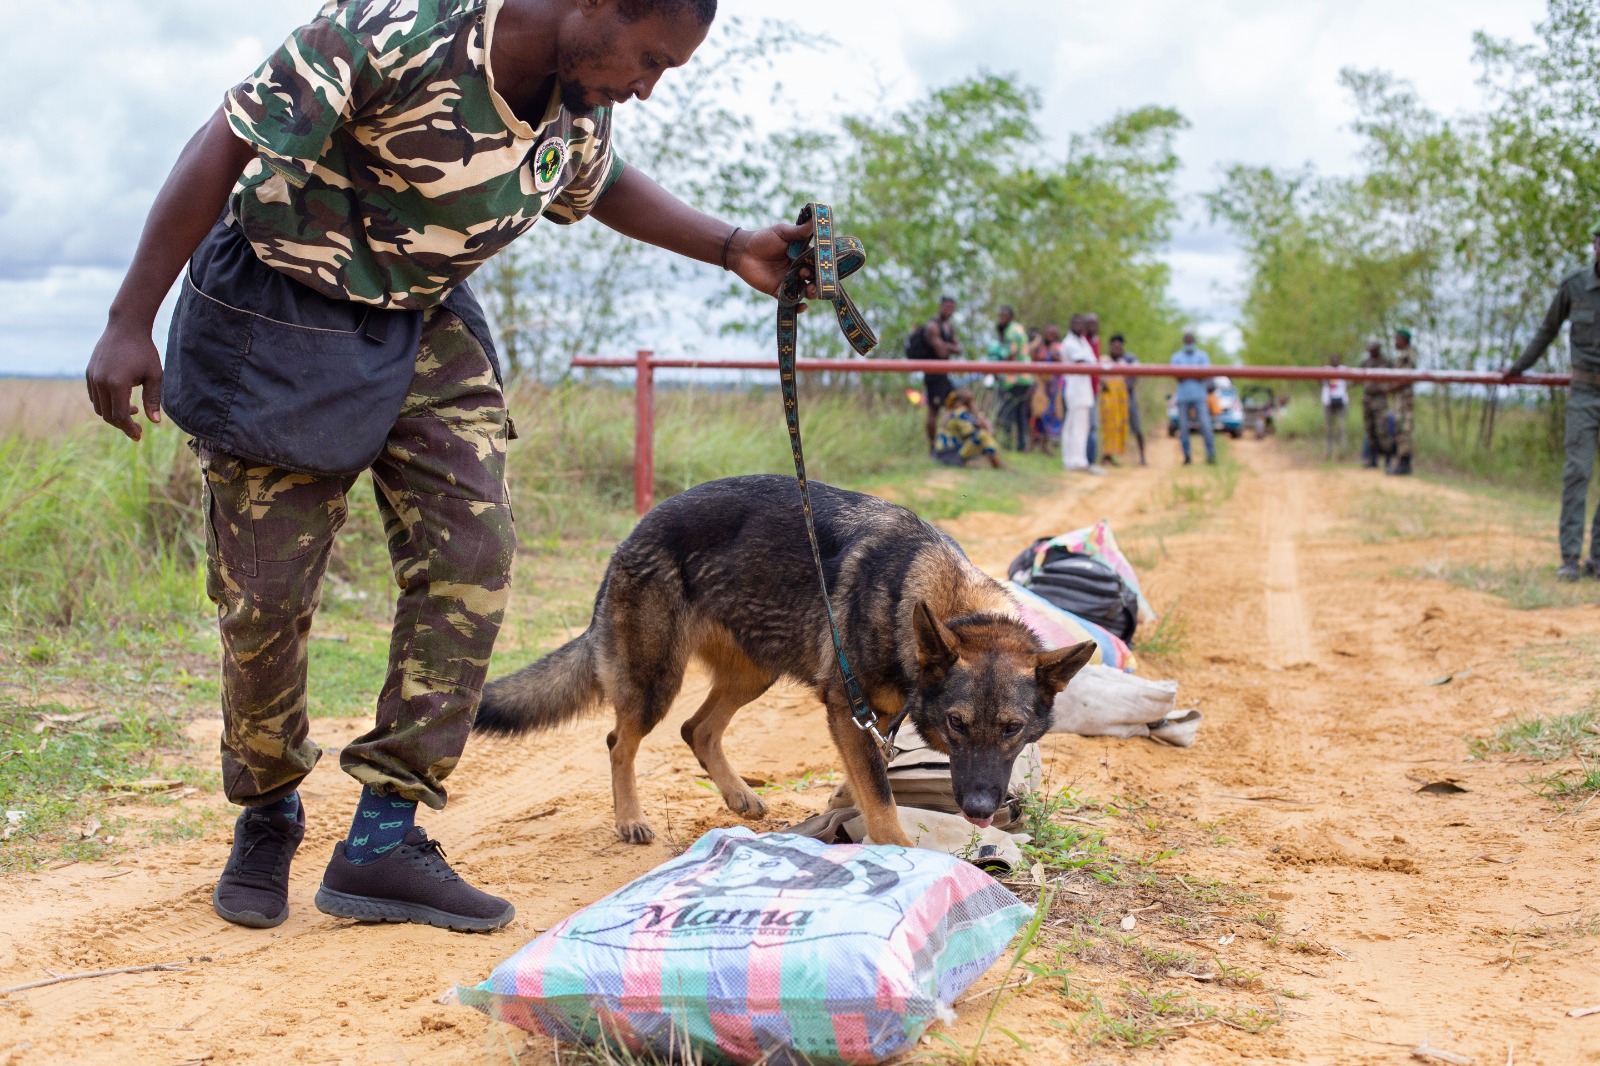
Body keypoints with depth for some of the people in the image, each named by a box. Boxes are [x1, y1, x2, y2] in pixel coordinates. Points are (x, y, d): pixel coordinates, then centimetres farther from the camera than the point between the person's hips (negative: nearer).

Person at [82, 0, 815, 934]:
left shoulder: (580, 102, -4)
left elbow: (601, 186, 19)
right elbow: (223, 151, -23)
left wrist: (732, 248, 7)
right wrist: (131, 324, -23)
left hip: (426, 322, 6)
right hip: (281, 314, -6)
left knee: (473, 551, -10)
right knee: (266, 590, -3)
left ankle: (383, 841, -3)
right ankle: (266, 819, 23)